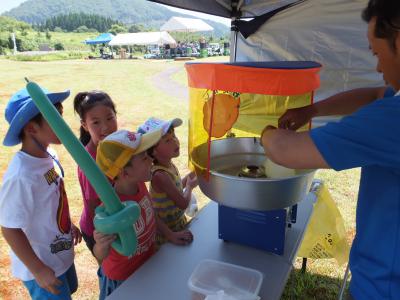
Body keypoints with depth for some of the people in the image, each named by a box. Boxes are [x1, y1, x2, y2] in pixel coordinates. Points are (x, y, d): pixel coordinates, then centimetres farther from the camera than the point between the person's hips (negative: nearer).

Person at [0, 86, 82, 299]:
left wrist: (69, 225, 15)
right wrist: (38, 270, -19)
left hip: (61, 254, 8)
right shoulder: (21, 176, -33)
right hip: (42, 265, -7)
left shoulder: (49, 156, -9)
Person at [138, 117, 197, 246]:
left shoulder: (170, 165, -5)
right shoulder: (160, 175, -31)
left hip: (178, 222, 8)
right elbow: (183, 203, -25)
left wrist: (187, 179, -2)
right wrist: (189, 186, -8)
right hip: (166, 232, -8)